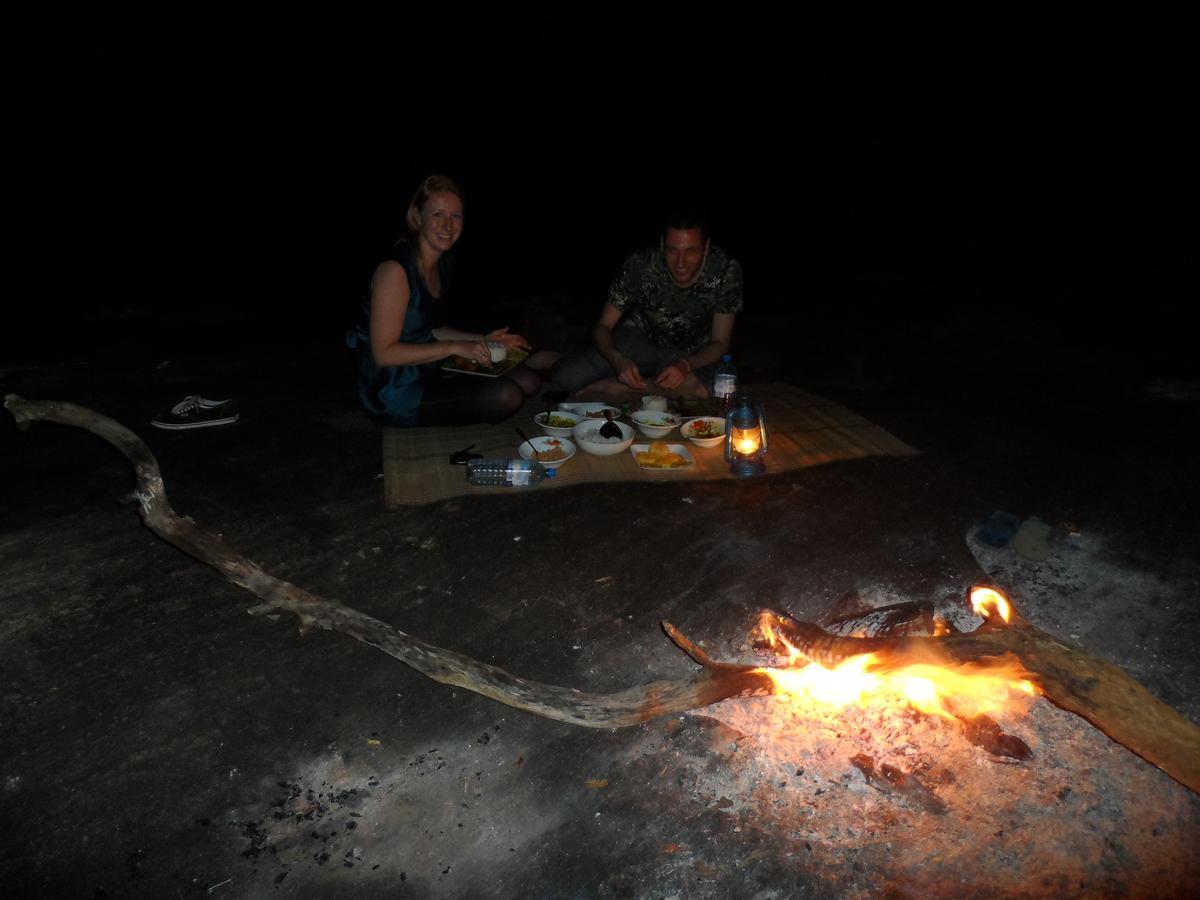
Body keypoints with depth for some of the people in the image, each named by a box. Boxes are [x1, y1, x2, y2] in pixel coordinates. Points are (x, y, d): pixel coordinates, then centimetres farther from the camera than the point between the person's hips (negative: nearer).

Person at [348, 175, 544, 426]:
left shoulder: (442, 264, 8)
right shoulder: (394, 270, -20)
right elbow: (384, 353, -21)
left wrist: (483, 340, 7)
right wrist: (454, 347, -23)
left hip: (428, 374, 9)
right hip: (393, 394, -9)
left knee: (529, 381, 0)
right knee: (505, 396, -21)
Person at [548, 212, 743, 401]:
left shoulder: (726, 270, -22)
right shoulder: (641, 264, -22)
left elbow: (720, 343, -15)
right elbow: (602, 326, -13)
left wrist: (685, 366, -36)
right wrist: (618, 360, -36)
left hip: (693, 356, 1)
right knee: (564, 378, -25)